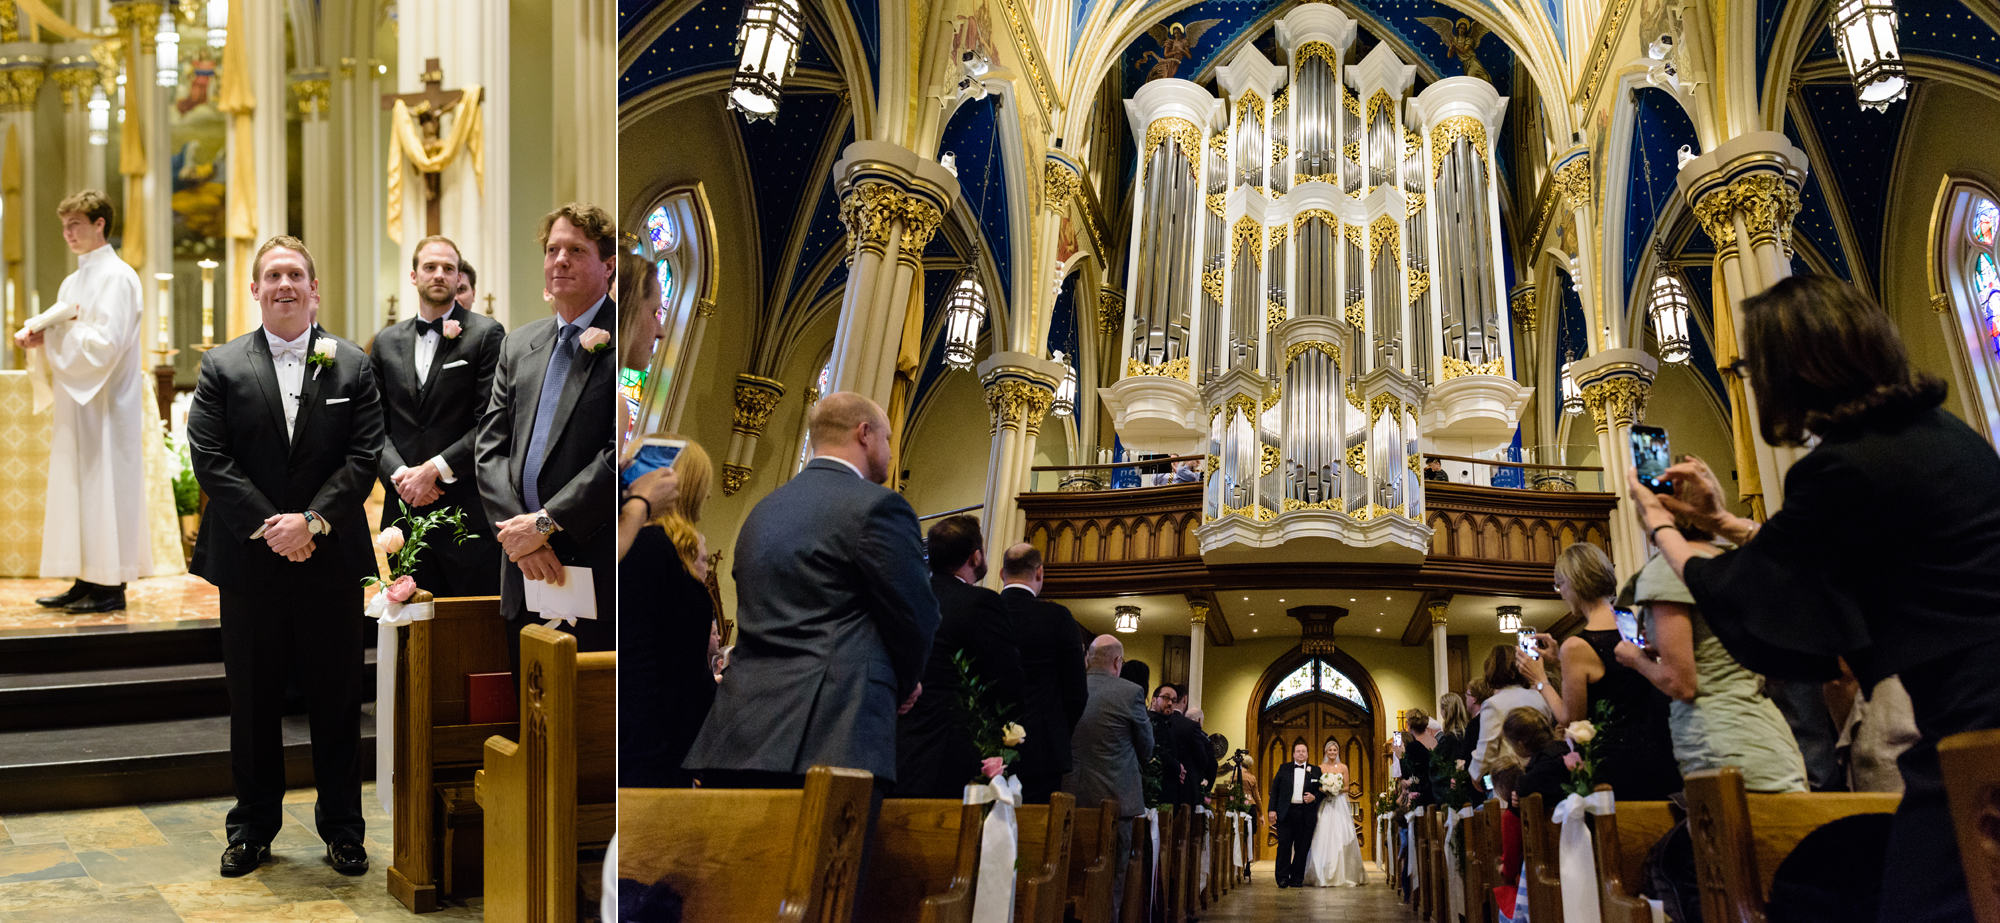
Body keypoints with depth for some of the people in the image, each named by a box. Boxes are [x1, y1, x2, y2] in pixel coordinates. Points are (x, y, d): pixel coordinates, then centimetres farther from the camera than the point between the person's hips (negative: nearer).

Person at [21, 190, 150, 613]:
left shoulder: (117, 277, -10)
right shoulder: (73, 282, 17)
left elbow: (105, 344, -18)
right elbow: (71, 342, 20)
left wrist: (54, 331, -11)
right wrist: (40, 339, 1)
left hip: (105, 405, -9)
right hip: (76, 404, 9)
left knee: (104, 486, -6)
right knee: (76, 490, 9)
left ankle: (111, 586, -2)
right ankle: (87, 580, 13)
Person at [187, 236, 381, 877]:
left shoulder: (352, 365, 5)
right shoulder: (221, 366, 5)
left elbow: (364, 457, -2)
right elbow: (209, 458, -3)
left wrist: (311, 520, -13)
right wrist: (267, 528, -12)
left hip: (331, 557, 0)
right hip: (249, 560, 0)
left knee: (336, 700, 6)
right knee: (252, 702, 10)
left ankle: (342, 830, 18)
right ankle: (253, 829, 23)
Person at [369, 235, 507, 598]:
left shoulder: (486, 334, 0)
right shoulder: (386, 343, 14)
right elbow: (375, 423, 11)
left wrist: (435, 468, -13)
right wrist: (398, 473, -7)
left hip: (468, 510, -4)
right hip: (405, 507, 4)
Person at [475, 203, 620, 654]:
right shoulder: (519, 344, 16)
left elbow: (623, 452, -14)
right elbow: (491, 448, 11)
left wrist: (545, 523, -14)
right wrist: (520, 533, -4)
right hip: (525, 573, 6)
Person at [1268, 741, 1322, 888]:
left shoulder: (1315, 770, 11)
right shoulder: (1284, 768, 11)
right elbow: (1274, 789, 7)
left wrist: (1314, 797, -10)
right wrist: (1272, 810, -2)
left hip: (1306, 814, 0)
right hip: (1286, 813, 0)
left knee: (1302, 848, 2)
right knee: (1284, 846, -5)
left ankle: (1297, 879, 10)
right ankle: (1283, 878, 1)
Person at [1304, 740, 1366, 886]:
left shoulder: (1343, 767, 7)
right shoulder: (1320, 768, 7)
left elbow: (1346, 787, 8)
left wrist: (1338, 789, -11)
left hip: (1339, 805, 0)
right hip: (1325, 806, 0)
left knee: (1340, 837, -6)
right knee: (1323, 838, -6)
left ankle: (1341, 874, 2)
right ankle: (1323, 875, -3)